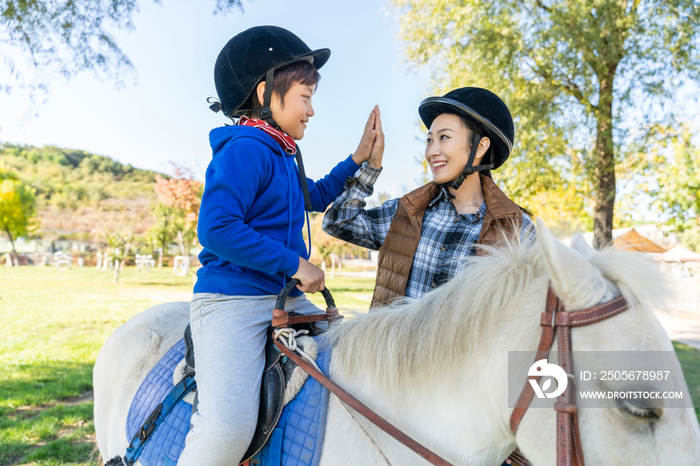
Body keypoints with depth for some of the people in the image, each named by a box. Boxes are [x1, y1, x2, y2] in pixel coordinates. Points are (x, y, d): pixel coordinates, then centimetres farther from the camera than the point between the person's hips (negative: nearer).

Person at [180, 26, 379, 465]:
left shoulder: (281, 156, 16)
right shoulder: (244, 149, -12)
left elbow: (316, 197, 35)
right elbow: (215, 228, -23)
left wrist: (358, 159, 26)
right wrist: (294, 263, -18)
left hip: (286, 299, 10)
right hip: (231, 300, -9)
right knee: (228, 429, -25)